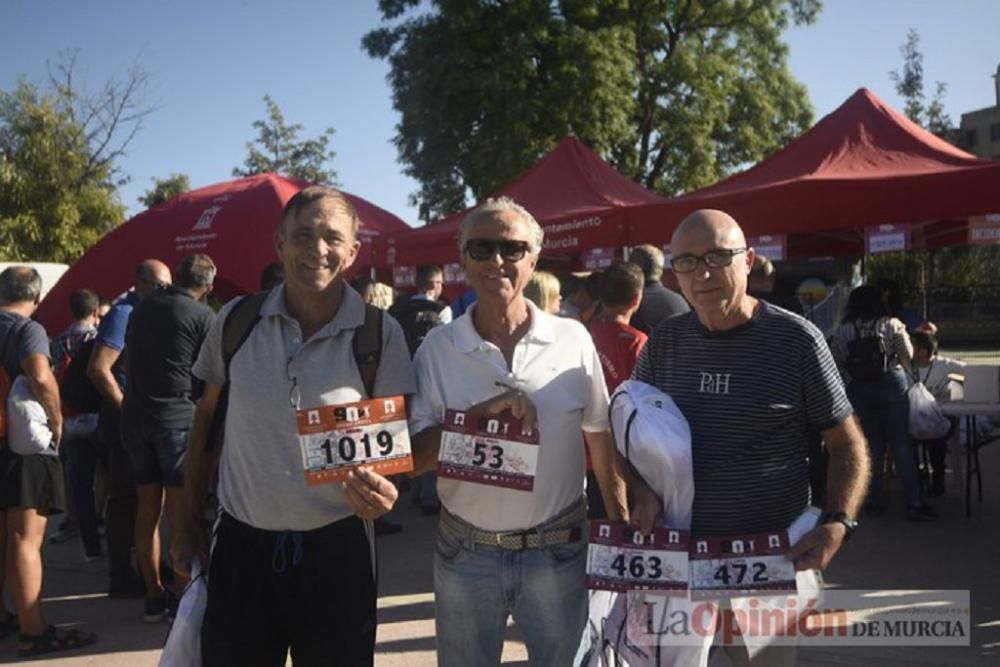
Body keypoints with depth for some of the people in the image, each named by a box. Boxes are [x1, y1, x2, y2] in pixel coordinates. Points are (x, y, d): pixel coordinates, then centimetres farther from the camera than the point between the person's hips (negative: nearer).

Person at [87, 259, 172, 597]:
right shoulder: (123, 315, -14)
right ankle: (121, 578, 5)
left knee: (142, 496, 15)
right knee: (125, 498, -3)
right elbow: (98, 370, -22)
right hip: (125, 421, -8)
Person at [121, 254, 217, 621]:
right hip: (178, 418, -5)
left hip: (135, 416, 6)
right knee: (179, 511, 0)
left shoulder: (142, 309, 12)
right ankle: (181, 596, 5)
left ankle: (153, 596, 17)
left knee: (147, 508, 10)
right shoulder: (202, 316, -6)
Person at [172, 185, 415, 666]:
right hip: (240, 546, 2)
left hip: (337, 550, -1)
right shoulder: (235, 321, -1)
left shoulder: (381, 334, -6)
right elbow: (206, 419, 10)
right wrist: (191, 522, 11)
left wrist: (382, 489, -24)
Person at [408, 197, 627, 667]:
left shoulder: (572, 340, -4)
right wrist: (481, 414, -21)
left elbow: (600, 438, 4)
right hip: (465, 554, 1)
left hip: (558, 551, 0)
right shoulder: (437, 347, -4)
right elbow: (411, 457, -8)